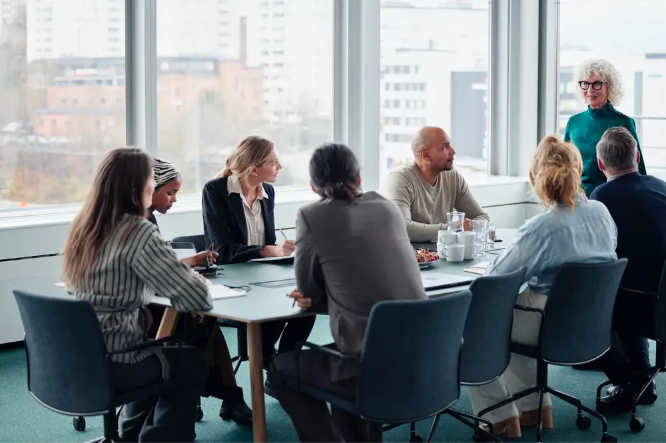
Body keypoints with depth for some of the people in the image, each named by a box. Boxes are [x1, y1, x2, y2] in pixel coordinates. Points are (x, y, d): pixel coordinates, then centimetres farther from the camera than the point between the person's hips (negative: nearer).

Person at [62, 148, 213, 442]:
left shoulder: (82, 227, 4)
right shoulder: (138, 233, -20)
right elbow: (197, 298, -21)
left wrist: (180, 268, 9)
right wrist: (196, 282, 2)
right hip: (109, 366, -7)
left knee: (160, 351, 32)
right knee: (193, 363, 18)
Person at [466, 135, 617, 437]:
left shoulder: (540, 228, -27)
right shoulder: (601, 212, -5)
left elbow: (493, 280, -19)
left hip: (552, 327, -7)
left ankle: (502, 417, 22)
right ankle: (536, 409, 34)